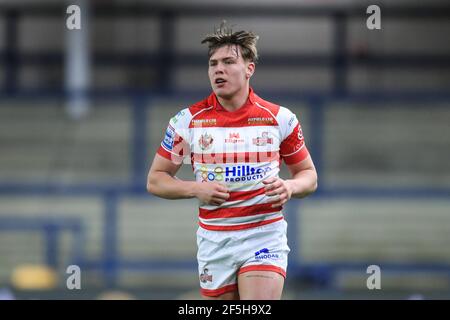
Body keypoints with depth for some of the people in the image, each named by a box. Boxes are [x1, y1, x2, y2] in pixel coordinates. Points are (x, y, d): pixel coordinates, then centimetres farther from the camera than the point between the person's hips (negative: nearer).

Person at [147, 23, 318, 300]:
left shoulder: (280, 118, 1)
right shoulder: (188, 120, 2)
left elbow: (308, 175, 11)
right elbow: (155, 180, 8)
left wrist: (289, 187, -12)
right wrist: (196, 189, -11)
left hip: (264, 237, -2)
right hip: (213, 242, 2)